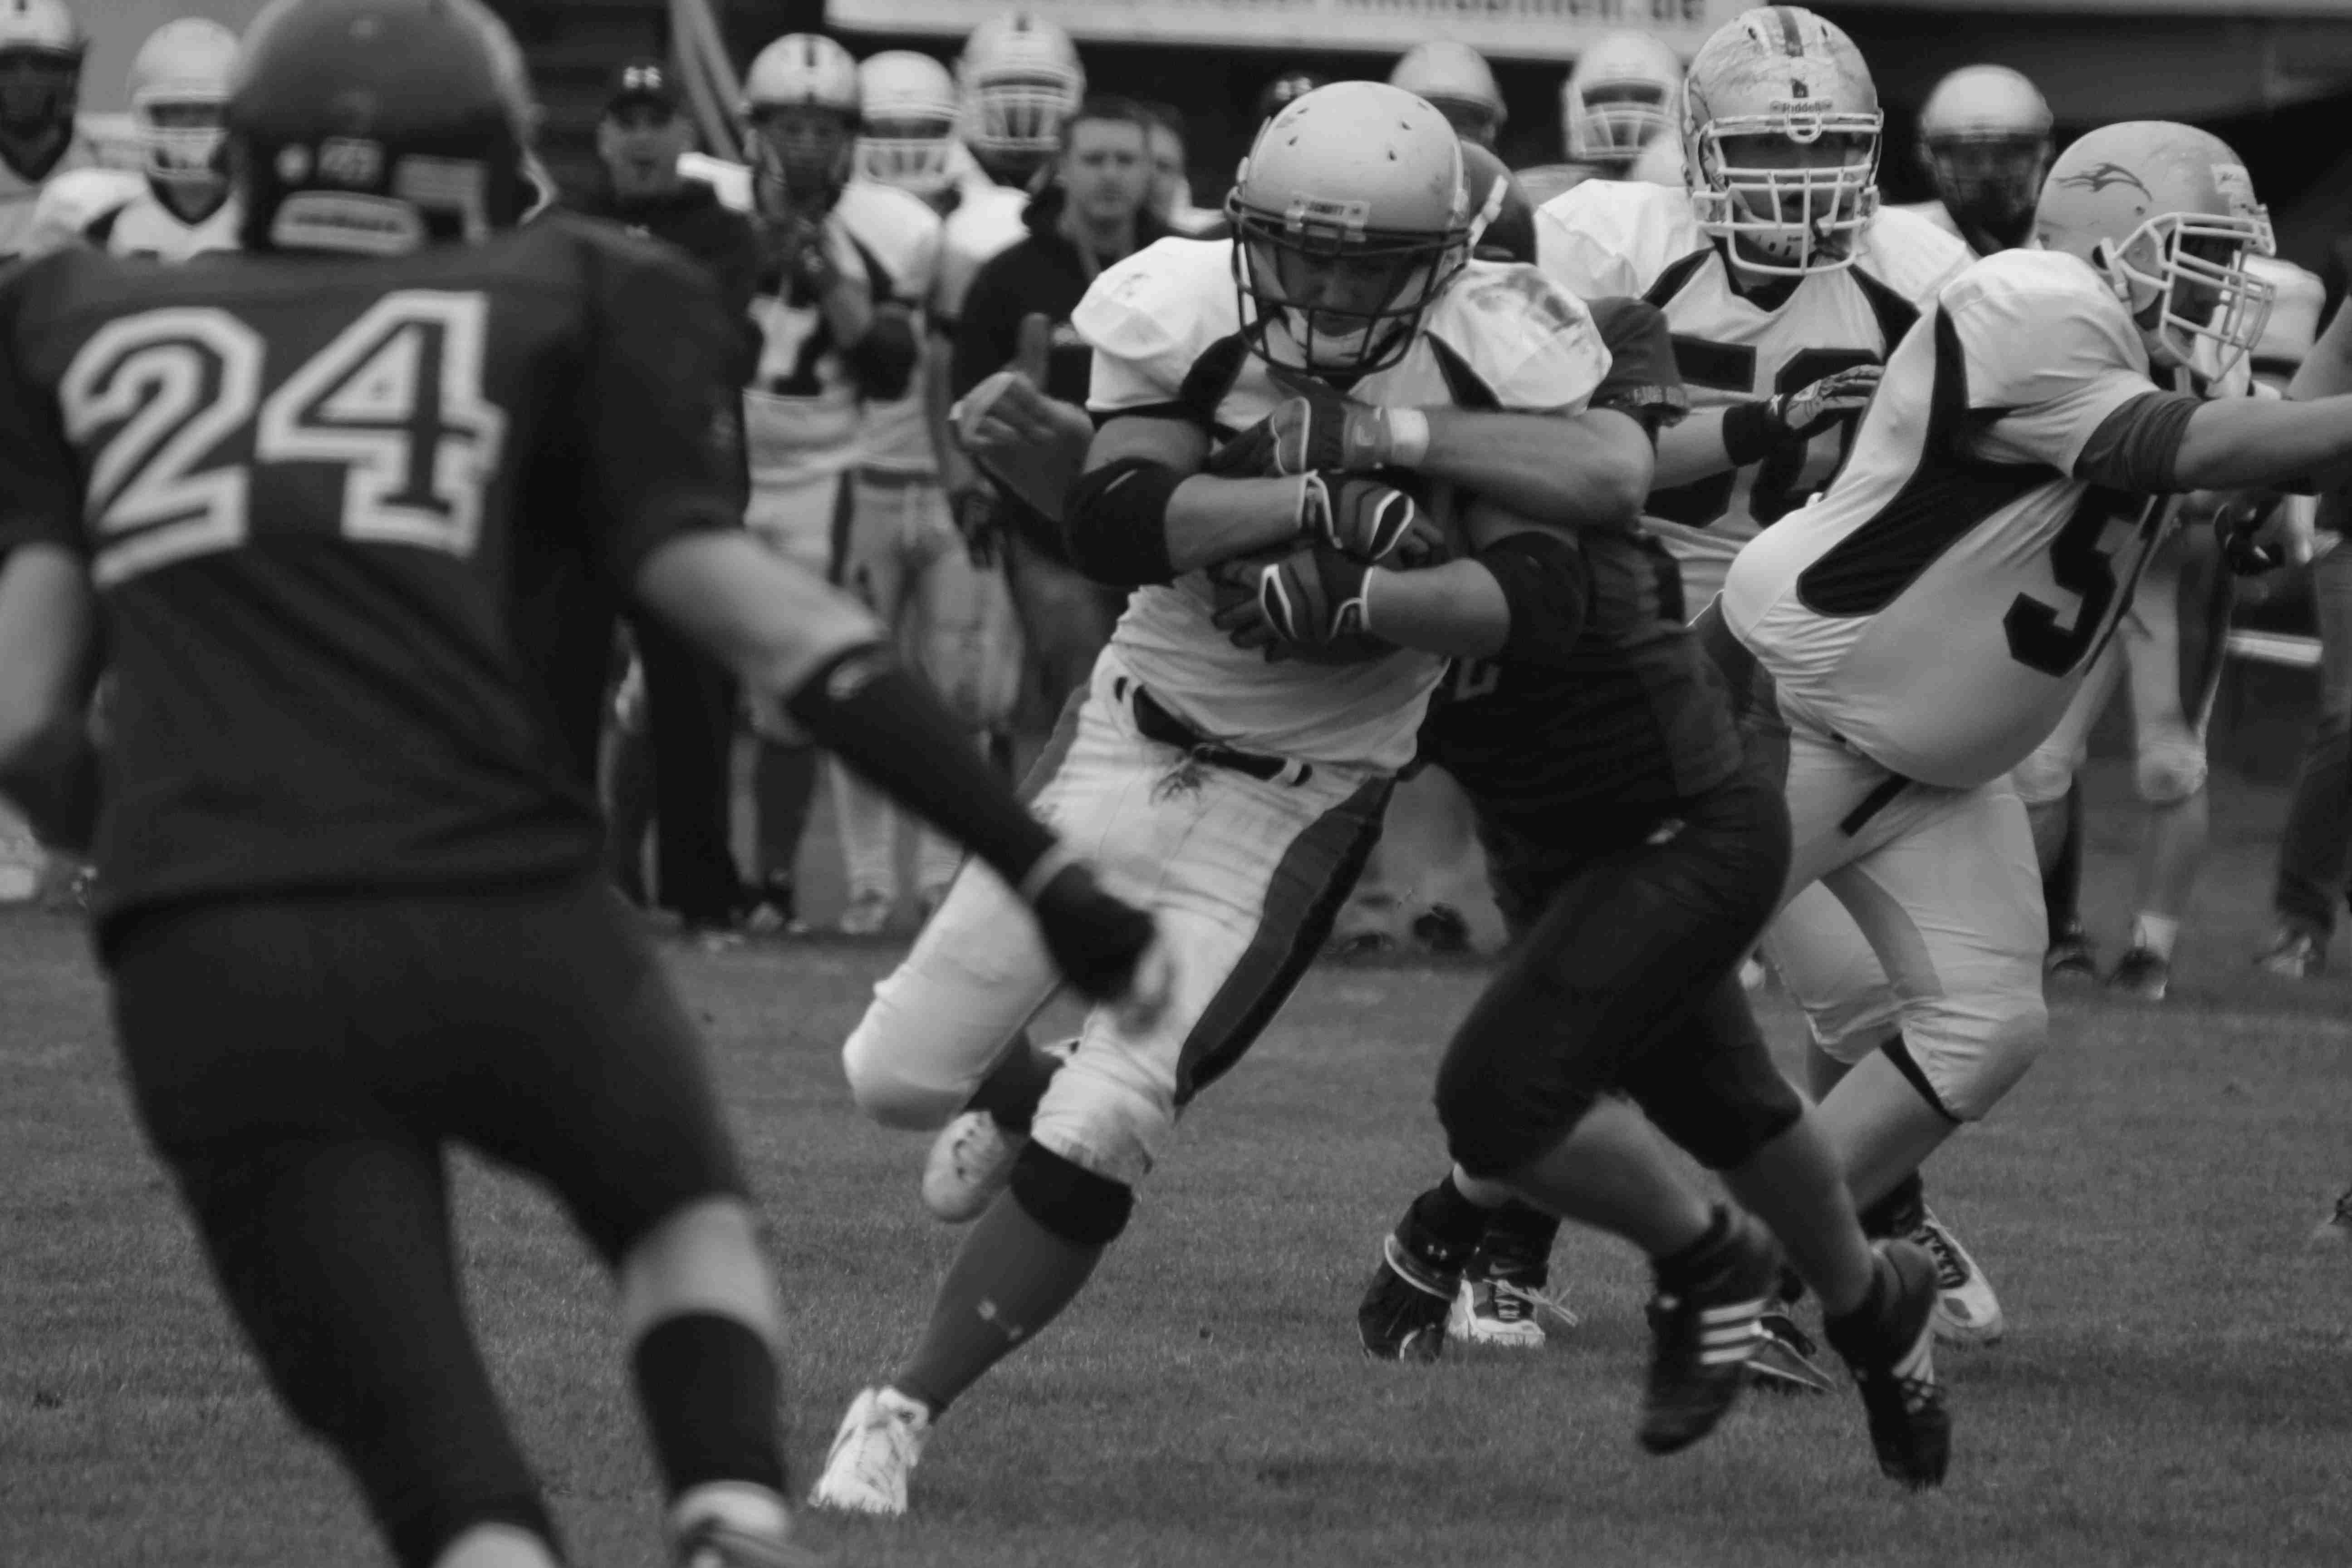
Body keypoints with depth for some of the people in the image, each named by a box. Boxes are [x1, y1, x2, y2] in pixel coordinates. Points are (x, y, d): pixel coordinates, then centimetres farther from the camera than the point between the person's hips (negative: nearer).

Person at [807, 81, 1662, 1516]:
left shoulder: (1483, 345, -16)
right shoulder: (1191, 313, -13)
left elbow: (1616, 472, -35)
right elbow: (1114, 521, -26)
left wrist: (1394, 437, -36)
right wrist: (1322, 501, -37)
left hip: (1296, 806, -3)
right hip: (1133, 736, 3)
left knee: (1092, 1147, -13)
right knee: (900, 1074, 9)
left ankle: (908, 1409, 4)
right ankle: (1013, 1095, 45)